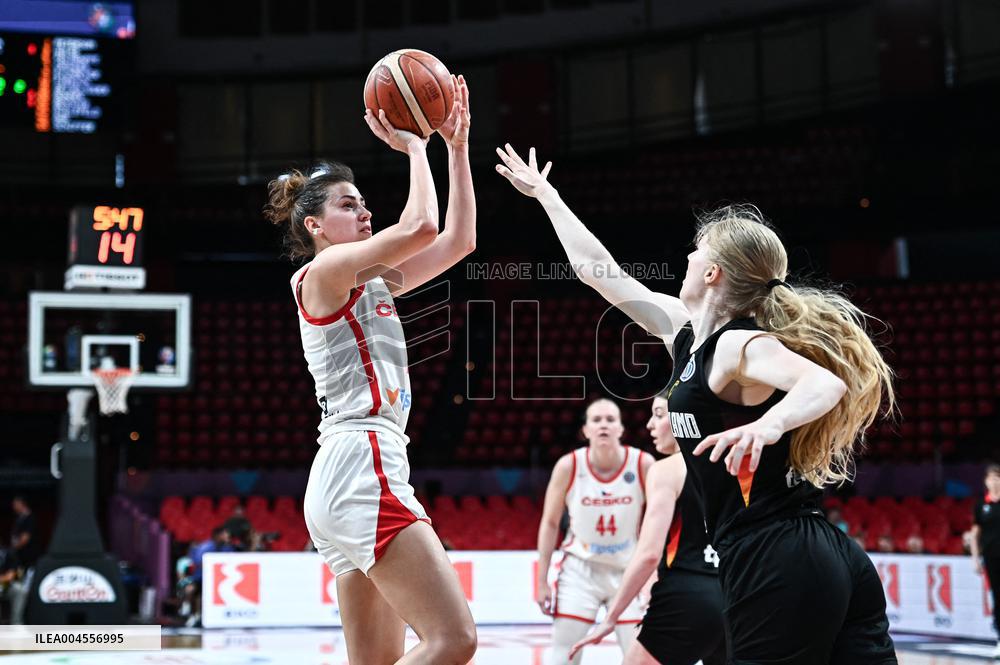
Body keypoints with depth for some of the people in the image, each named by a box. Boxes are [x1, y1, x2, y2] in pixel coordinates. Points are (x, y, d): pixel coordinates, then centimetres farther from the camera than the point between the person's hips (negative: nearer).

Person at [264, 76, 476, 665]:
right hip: (361, 467, -10)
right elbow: (421, 225, -15)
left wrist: (457, 144, 19)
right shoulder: (324, 271, -3)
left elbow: (459, 238, 22)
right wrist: (414, 146, -2)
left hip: (351, 479, 10)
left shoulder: (372, 280, 22)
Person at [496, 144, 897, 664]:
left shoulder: (737, 345, -10)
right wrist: (544, 193, 35)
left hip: (773, 568, -8)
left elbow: (826, 383, -28)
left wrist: (768, 424, -47)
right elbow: (598, 270, 26)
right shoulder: (686, 331, 15)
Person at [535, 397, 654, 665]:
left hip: (628, 571, 0)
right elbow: (550, 523, -1)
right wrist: (542, 580, -2)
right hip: (580, 570, 0)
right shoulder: (568, 465, -13)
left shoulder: (643, 464, -14)